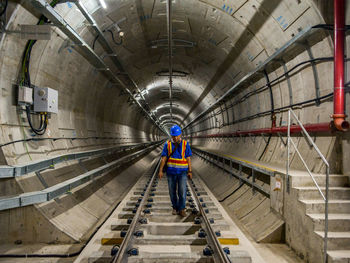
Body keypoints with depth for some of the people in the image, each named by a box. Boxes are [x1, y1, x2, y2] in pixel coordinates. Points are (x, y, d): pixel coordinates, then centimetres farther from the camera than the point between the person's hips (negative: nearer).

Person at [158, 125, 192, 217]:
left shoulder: (185, 144, -4)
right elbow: (163, 158, -6)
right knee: (172, 191, 8)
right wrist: (160, 171, -13)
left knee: (182, 191, -8)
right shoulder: (167, 144, -4)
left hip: (182, 172, -1)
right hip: (171, 172, 1)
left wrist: (190, 171, -3)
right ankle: (175, 207, 27)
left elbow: (188, 159, -1)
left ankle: (181, 210, 6)